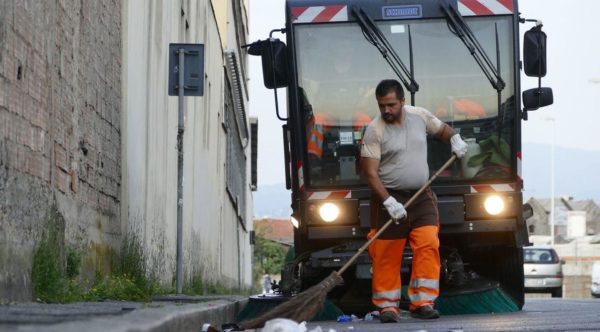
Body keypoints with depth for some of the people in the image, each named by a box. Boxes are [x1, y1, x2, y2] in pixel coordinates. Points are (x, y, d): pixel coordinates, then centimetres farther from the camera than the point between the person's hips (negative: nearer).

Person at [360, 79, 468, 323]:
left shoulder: (420, 116, 3)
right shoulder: (375, 130, -10)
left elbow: (441, 129, 25)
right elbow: (370, 172, -13)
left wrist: (454, 139, 2)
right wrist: (388, 202, -22)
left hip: (422, 196, 3)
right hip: (390, 198, -3)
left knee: (428, 245, -11)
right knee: (387, 255, -1)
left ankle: (422, 302, -6)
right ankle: (388, 306, 13)